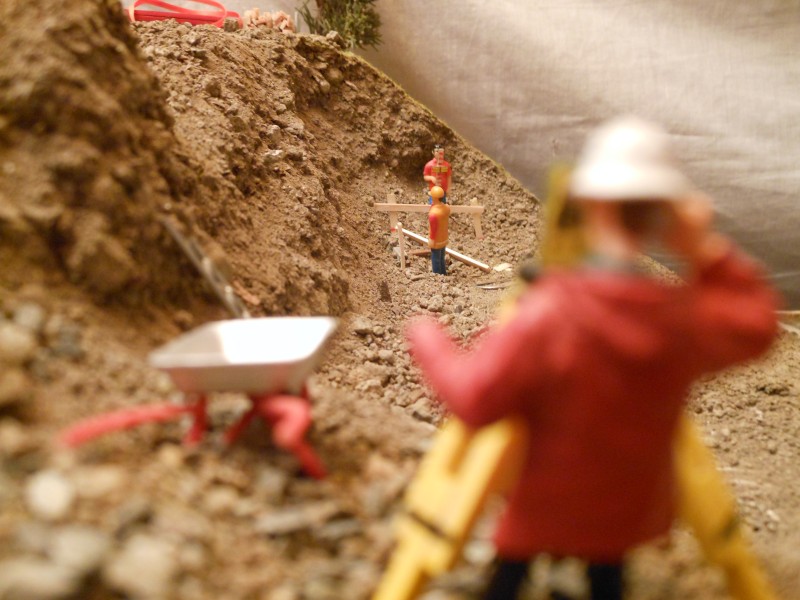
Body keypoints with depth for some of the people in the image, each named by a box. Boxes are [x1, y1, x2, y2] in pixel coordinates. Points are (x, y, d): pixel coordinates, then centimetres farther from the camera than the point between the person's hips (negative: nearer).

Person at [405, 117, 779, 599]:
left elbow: (473, 399, -27)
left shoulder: (548, 314, -31)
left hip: (543, 509, -3)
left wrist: (428, 339, -10)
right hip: (629, 511, 4)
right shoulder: (689, 316, -19)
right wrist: (706, 252, -8)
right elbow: (757, 323, 2)